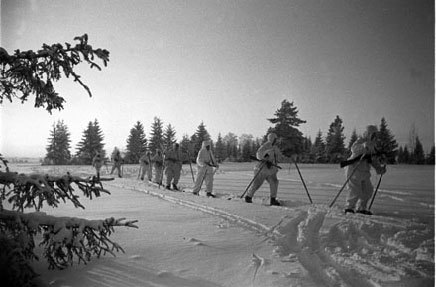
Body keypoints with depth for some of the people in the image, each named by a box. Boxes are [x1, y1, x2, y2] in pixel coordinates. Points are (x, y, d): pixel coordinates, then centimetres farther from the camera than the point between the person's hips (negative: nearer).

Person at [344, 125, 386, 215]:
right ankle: (349, 208, 5)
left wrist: (379, 168, 9)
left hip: (365, 172, 9)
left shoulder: (372, 146, 17)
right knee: (355, 191, -10)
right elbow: (354, 149, -32)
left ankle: (361, 208, 25)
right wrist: (364, 146, -47)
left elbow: (374, 160, 24)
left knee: (368, 190, 11)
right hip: (354, 170, -9)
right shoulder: (361, 141, -10)